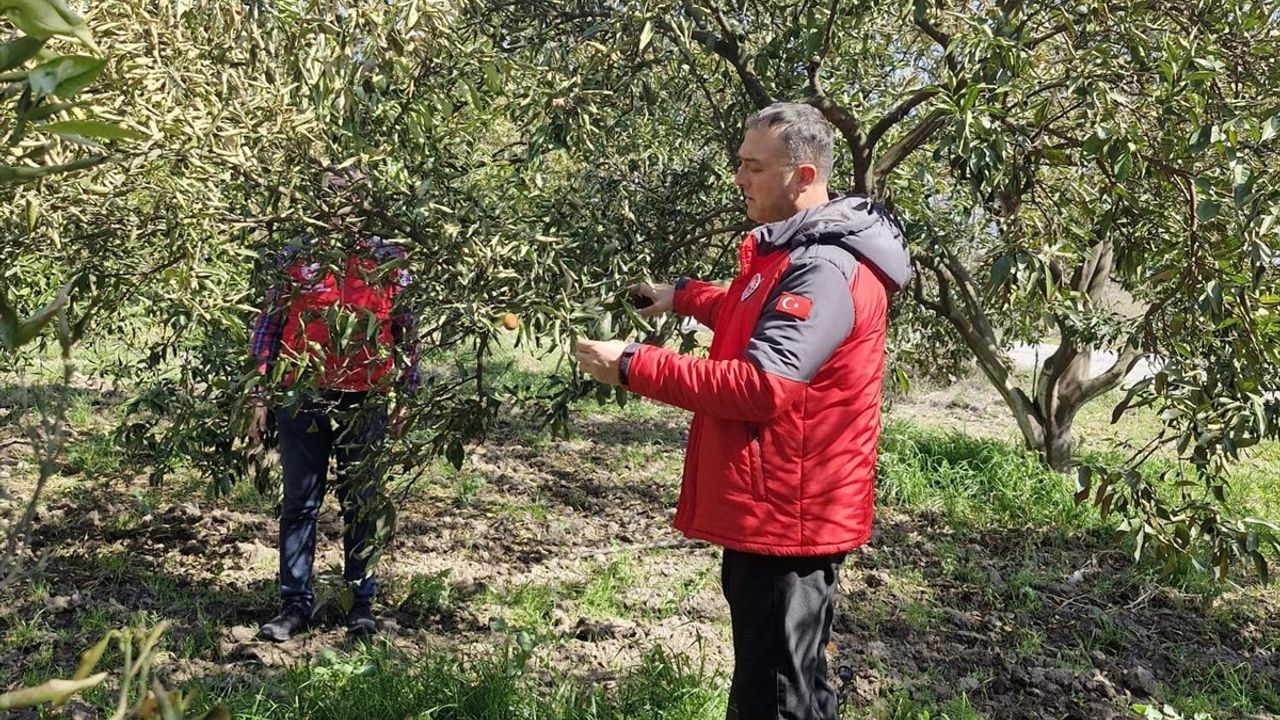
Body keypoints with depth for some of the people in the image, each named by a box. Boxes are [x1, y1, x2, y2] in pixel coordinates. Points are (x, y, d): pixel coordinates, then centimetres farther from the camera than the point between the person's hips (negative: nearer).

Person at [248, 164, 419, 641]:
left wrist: (404, 397, 7)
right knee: (300, 504, 6)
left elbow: (405, 331, 9)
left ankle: (361, 602, 18)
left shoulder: (389, 262, 5)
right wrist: (261, 396, 2)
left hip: (365, 401, 0)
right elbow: (269, 325, 6)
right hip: (302, 397, 1)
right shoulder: (297, 258, 5)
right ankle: (295, 603, 15)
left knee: (362, 505, 8)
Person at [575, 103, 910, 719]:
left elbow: (762, 386, -29)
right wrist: (682, 295, 25)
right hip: (772, 512, 11)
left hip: (786, 518, -11)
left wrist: (634, 366, -26)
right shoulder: (797, 250, 14)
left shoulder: (825, 268, -21)